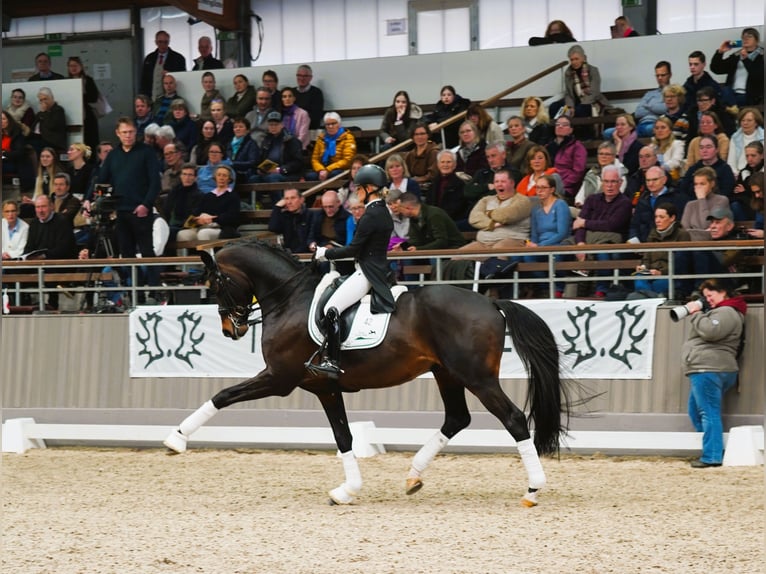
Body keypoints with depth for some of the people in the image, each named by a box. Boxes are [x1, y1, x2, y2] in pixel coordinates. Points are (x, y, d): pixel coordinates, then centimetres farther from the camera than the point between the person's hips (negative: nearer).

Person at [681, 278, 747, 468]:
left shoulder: (727, 312, -9)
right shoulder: (721, 311, 27)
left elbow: (710, 331, -23)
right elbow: (705, 334, 28)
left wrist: (695, 313, -10)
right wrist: (696, 312, 14)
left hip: (710, 370, -12)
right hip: (705, 369, 12)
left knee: (709, 413, -12)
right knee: (696, 412, 16)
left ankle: (712, 457, -13)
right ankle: (714, 451, 16)